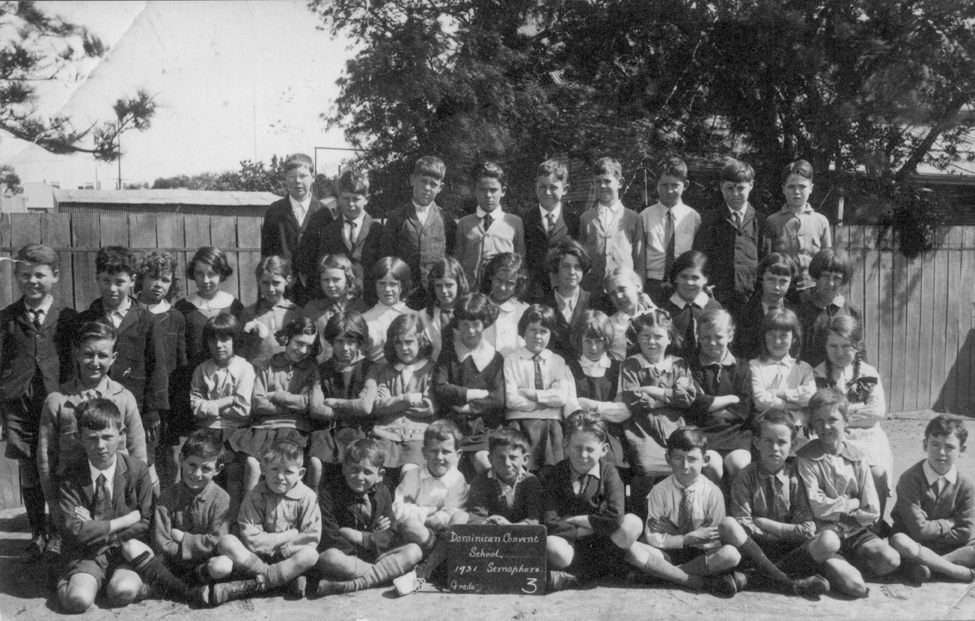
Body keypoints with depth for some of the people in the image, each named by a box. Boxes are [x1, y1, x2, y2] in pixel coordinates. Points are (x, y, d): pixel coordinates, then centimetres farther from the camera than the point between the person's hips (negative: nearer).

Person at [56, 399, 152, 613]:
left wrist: (97, 531, -11)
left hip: (125, 549, 0)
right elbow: (75, 530, -13)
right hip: (85, 554, 0)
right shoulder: (71, 477, -4)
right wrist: (127, 519, -12)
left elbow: (147, 524, -6)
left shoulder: (138, 471, -4)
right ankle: (72, 581, 5)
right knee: (78, 599, -29)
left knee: (123, 593, -31)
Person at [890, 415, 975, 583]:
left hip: (949, 546, 4)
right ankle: (959, 571, -24)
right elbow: (918, 530, -20)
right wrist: (950, 523, -9)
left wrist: (934, 531, -14)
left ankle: (925, 563, -24)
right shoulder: (910, 479, -16)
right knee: (898, 542, -38)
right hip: (915, 543, -3)